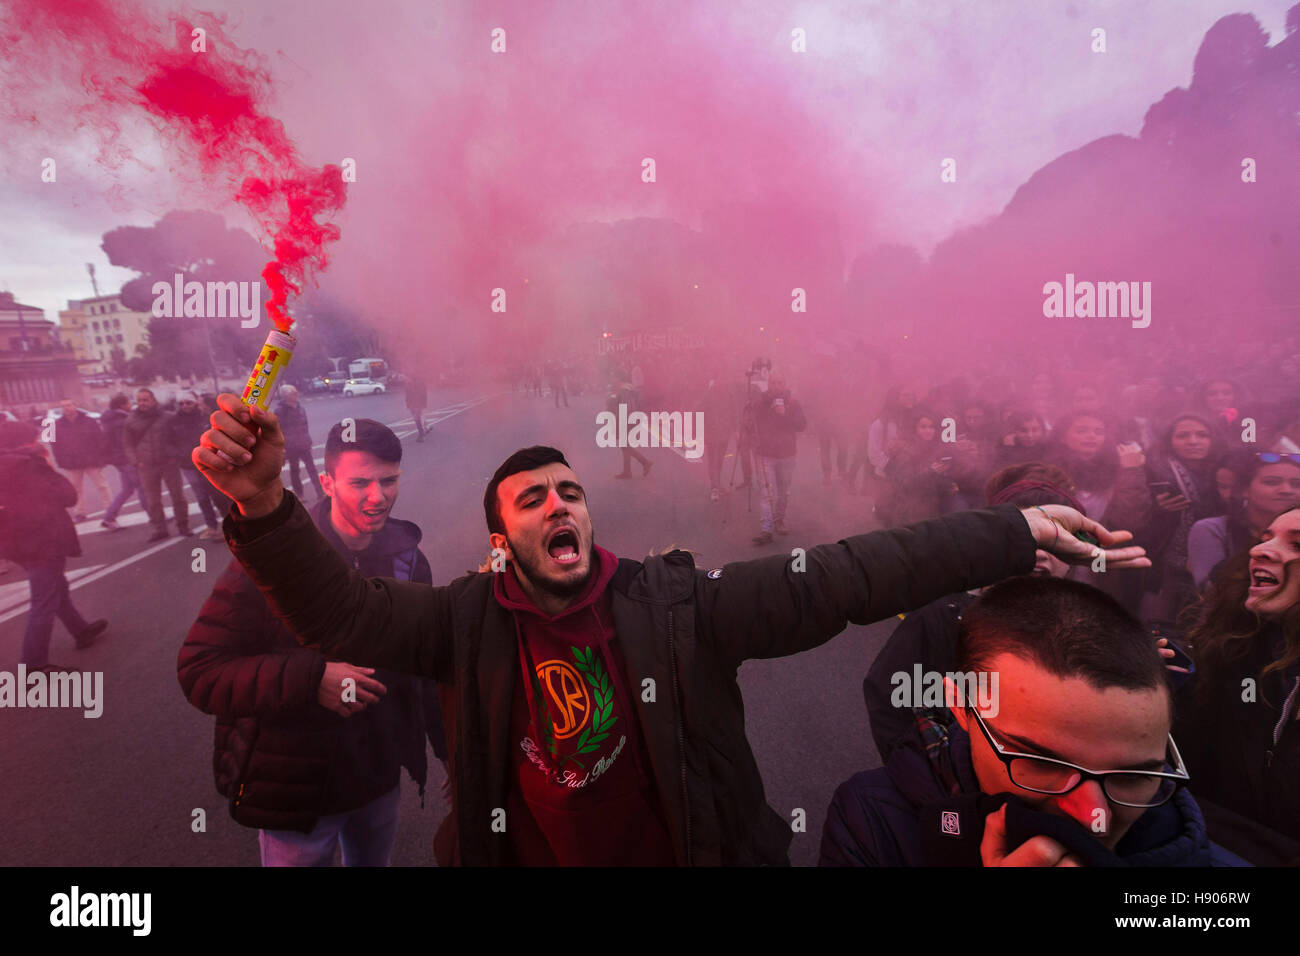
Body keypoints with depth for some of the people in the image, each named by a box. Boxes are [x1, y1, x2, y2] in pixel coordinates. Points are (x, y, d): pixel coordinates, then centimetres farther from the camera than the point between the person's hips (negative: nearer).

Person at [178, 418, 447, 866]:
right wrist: (311, 679, -31)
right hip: (295, 790, -4)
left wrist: (451, 750, 9)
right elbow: (198, 670, -19)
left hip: (380, 778, 5)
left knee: (374, 859, 25)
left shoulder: (406, 556, -4)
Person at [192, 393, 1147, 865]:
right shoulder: (469, 621, -10)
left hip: (693, 847, -1)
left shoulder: (679, 601, -17)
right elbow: (342, 611, -18)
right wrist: (264, 504, -36)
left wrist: (1017, 532, -24)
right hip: (523, 849, 2)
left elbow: (840, 580, -21)